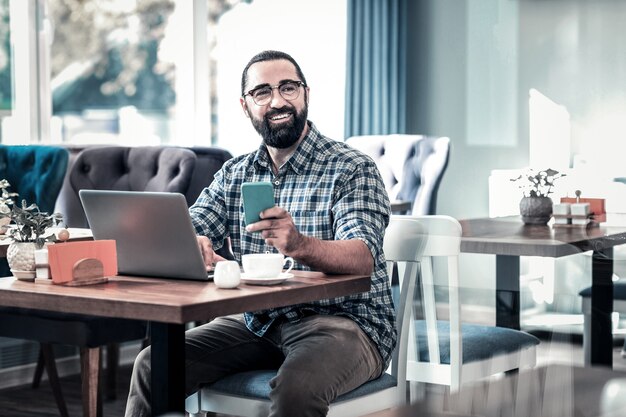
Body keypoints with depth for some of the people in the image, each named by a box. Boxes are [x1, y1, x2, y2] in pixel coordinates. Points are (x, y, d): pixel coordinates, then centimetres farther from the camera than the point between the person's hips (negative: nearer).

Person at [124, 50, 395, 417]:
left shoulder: (352, 169, -7)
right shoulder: (234, 174, 12)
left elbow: (363, 258, -22)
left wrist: (299, 245, -44)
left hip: (346, 321, -5)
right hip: (258, 322, 5)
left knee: (296, 387, -36)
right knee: (152, 366, -12)